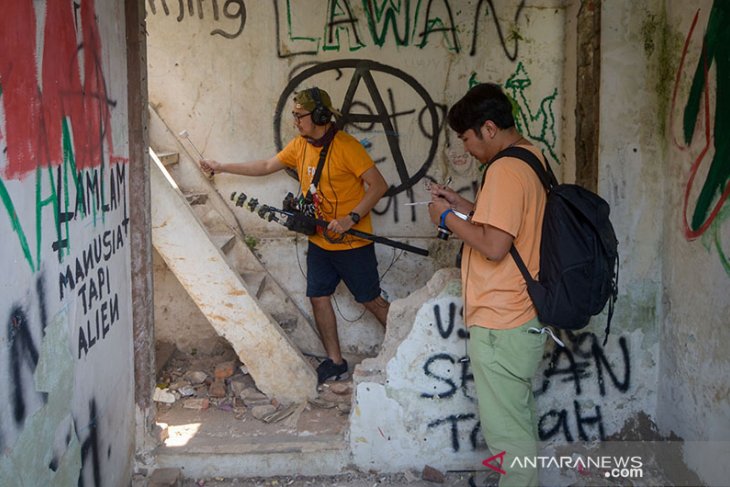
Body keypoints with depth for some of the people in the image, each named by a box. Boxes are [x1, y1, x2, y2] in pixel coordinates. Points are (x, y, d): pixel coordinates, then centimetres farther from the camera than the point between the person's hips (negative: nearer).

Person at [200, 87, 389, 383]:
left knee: (371, 300, 2)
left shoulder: (346, 146, -18)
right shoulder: (300, 145, 5)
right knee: (318, 297, 8)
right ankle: (335, 363, 20)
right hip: (319, 242, 7)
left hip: (353, 243, -7)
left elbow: (379, 185, -20)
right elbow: (266, 167, 15)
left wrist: (351, 218, -27)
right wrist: (221, 167, 14)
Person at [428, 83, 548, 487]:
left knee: (507, 432, 2)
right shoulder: (532, 159, 12)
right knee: (520, 420, 21)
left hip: (500, 327, -10)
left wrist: (448, 218, -12)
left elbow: (494, 245, -26)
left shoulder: (504, 170, -19)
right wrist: (462, 204, 11)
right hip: (523, 318, 10)